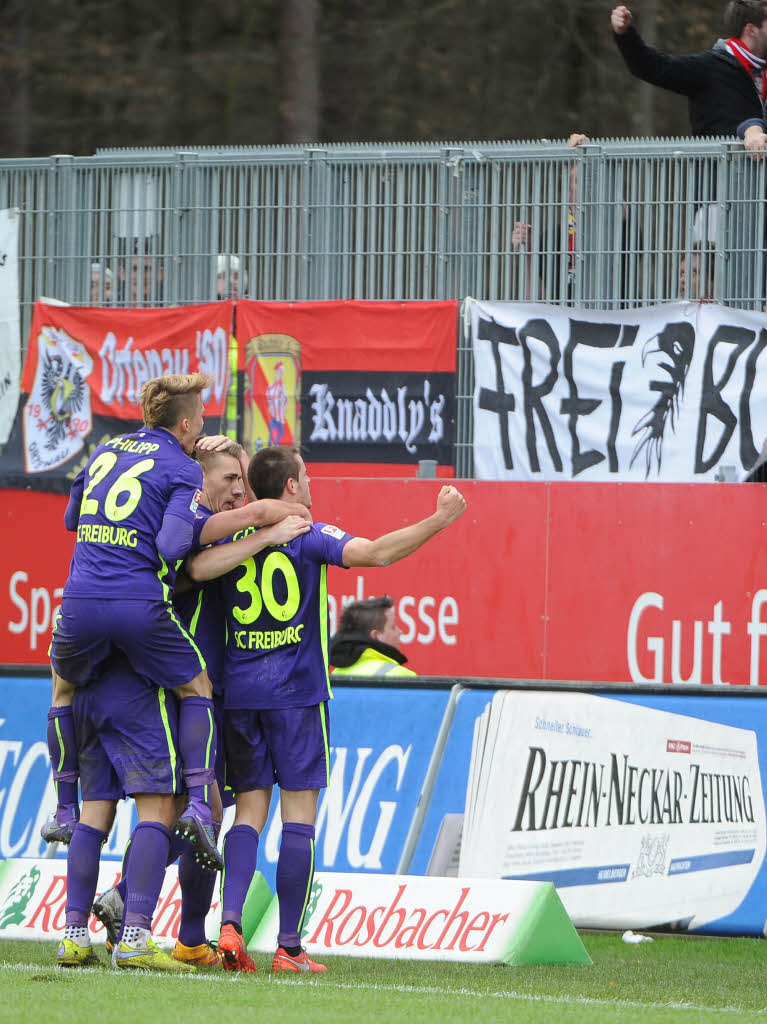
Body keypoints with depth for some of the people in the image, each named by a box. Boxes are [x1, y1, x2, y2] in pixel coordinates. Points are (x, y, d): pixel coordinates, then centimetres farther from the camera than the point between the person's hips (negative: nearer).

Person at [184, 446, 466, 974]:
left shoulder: (237, 537, 8)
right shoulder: (309, 536, -4)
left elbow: (197, 568, -13)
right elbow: (375, 553, -19)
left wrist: (258, 536, -10)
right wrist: (441, 519, -11)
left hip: (240, 693, 4)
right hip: (296, 693, -4)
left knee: (249, 810, 8)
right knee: (299, 814, -1)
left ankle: (230, 925, -10)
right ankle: (289, 948, -3)